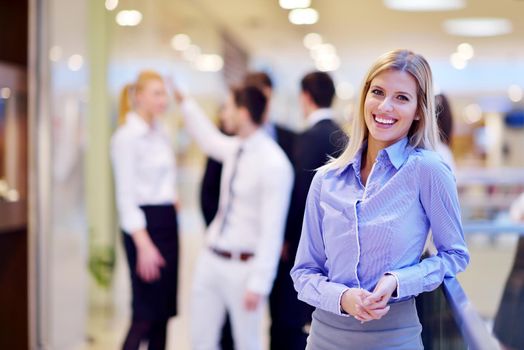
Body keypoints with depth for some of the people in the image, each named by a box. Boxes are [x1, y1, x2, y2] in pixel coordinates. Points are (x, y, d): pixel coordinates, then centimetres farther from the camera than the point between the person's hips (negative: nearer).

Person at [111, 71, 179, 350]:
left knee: (164, 309, 10)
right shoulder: (127, 136, -11)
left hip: (168, 222, 8)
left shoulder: (160, 133, 13)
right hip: (144, 225, -8)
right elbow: (126, 196, -15)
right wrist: (144, 245, -20)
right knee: (146, 313, -6)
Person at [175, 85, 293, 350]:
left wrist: (259, 284, -22)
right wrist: (183, 101, 36)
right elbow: (208, 138, 31)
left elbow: (272, 231, -21)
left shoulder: (274, 163, -19)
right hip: (211, 259, 8)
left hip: (243, 266, -7)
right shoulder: (234, 148, 4)